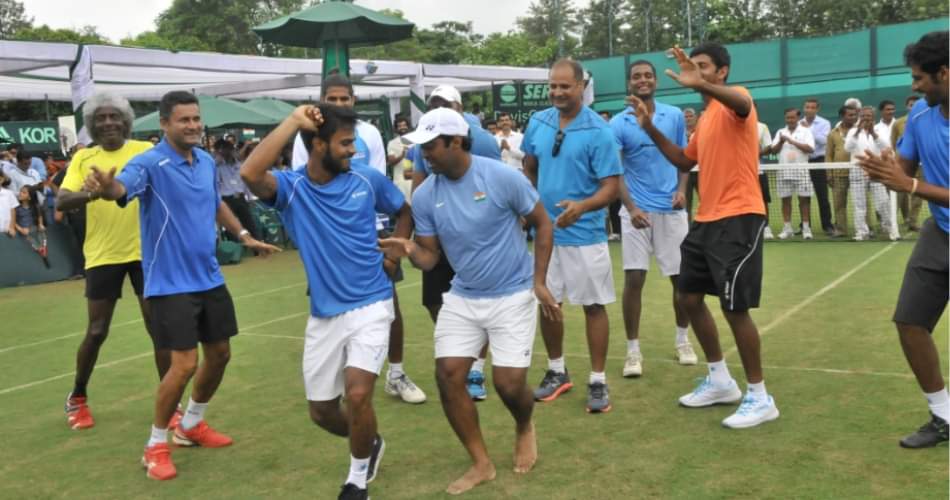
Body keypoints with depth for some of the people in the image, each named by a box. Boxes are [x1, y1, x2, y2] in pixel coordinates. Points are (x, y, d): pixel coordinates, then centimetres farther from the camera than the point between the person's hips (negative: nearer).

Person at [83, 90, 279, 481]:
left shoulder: (207, 161, 4)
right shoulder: (150, 163, -17)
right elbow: (122, 188, -39)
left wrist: (244, 235, 18)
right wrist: (104, 187, -61)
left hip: (209, 277, 7)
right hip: (171, 283, -7)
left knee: (219, 353, 14)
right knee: (185, 363, -11)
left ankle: (190, 425, 37)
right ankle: (156, 446, 11)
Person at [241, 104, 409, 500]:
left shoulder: (367, 178, -3)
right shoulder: (290, 187, -9)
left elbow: (405, 212, 16)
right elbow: (250, 174, -33)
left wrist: (393, 254, 2)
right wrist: (293, 121, -25)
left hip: (371, 306, -1)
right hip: (323, 314, 2)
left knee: (357, 394, -19)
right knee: (322, 412, 12)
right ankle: (369, 443, 45)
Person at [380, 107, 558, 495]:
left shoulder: (502, 177, -17)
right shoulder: (424, 196, -6)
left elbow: (542, 224, -6)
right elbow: (430, 257, -1)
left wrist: (539, 282, -9)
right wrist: (410, 251, -25)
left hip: (513, 295, -4)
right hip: (463, 296, 4)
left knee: (508, 382, -8)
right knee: (448, 375, -5)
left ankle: (525, 428, 30)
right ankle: (481, 463, 13)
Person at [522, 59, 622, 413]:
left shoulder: (599, 131, -13)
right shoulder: (538, 123, 2)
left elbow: (612, 186, -16)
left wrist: (582, 206, -33)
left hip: (585, 235, -5)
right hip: (544, 231, 5)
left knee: (594, 305, 3)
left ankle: (598, 382, 15)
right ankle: (557, 372, 30)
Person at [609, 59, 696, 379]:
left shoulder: (675, 116, 4)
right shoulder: (618, 123, -4)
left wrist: (682, 189, -7)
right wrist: (631, 207, -26)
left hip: (671, 208, 2)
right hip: (636, 210, -2)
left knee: (681, 277, 8)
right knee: (634, 279, -4)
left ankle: (682, 339, 28)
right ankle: (633, 350, 7)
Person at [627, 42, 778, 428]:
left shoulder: (734, 97, -9)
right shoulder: (706, 117, 18)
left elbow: (744, 104, -35)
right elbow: (686, 161, 26)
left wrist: (700, 85, -53)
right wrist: (651, 129, 16)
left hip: (738, 219, -10)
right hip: (706, 220, 10)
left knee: (734, 307, -8)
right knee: (690, 297, 13)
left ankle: (760, 397, 9)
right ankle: (720, 382, 29)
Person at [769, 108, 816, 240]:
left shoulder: (805, 131, 3)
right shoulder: (780, 132, 12)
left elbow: (810, 149, -10)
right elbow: (773, 150, 6)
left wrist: (793, 141, -14)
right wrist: (781, 142, -12)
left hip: (801, 170, -3)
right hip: (784, 171, 3)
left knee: (804, 199, -2)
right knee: (785, 199, 3)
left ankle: (806, 227, 3)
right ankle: (787, 228, 9)